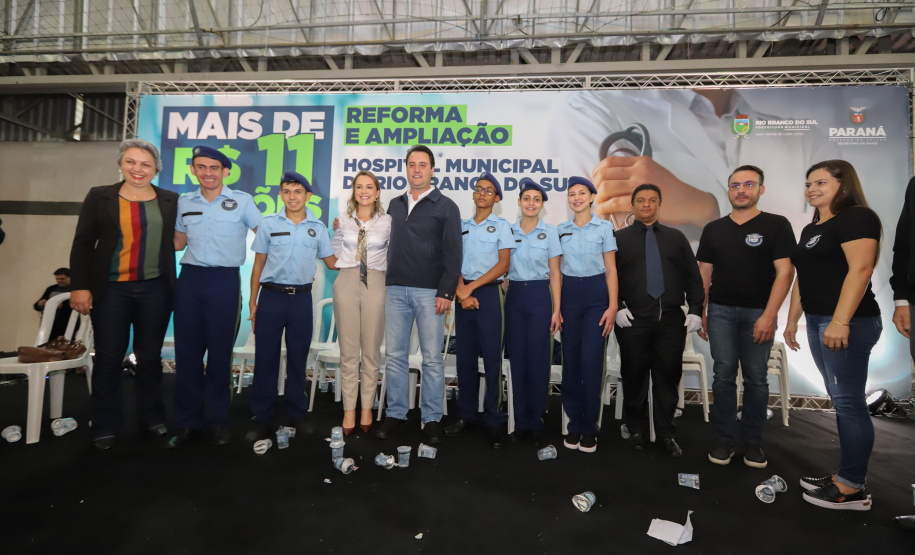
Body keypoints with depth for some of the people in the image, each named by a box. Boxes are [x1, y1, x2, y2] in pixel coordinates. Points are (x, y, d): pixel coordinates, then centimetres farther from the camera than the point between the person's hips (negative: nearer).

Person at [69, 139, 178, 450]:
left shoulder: (171, 201, 5)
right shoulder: (99, 197, 3)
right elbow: (83, 245, 1)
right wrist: (79, 287, -5)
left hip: (156, 290, 1)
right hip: (110, 290, -1)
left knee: (150, 356, 10)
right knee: (108, 358, 6)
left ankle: (151, 418, 25)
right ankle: (104, 427, 21)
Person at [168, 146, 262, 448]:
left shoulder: (241, 201, 0)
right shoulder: (184, 202, 12)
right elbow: (178, 242, 20)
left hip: (225, 281, -3)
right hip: (190, 279, 4)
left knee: (220, 352, 4)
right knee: (187, 351, 6)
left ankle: (218, 420, 18)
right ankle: (187, 421, 19)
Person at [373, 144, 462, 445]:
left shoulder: (446, 206, 2)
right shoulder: (394, 205, 16)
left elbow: (453, 253, -4)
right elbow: (390, 244, 18)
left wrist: (446, 292, -11)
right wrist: (385, 282, 7)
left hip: (429, 292, -4)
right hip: (395, 290, 4)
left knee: (432, 358, 1)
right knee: (394, 355, 6)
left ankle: (432, 418, 13)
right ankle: (395, 414, 19)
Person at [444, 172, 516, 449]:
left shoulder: (501, 226, 4)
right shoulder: (462, 226, 14)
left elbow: (503, 265, -4)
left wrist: (471, 287, -10)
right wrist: (461, 291, -9)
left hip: (488, 293, -3)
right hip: (463, 294, 4)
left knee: (491, 358, -2)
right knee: (465, 357, 8)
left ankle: (494, 420, 6)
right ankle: (466, 414, 19)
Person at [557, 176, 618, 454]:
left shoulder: (604, 228, 3)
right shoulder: (560, 230, 10)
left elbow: (611, 270, 1)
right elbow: (556, 270, 10)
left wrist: (612, 306, -7)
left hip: (596, 294, -2)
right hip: (569, 294, 3)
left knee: (591, 360, -7)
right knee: (570, 359, 4)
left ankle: (589, 426, 8)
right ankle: (574, 423, 17)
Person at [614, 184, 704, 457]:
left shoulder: (676, 237, 15)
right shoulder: (620, 238, 8)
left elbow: (693, 276, 11)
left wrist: (695, 309, 1)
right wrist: (617, 307, -9)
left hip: (672, 320, 2)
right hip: (633, 320, -2)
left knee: (668, 376, 6)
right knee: (634, 376, 6)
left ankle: (667, 434, 21)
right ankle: (636, 430, 23)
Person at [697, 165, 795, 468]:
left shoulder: (776, 225, 1)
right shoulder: (713, 229, 11)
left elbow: (785, 271, -6)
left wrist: (769, 315, -14)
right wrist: (701, 313, 6)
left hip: (758, 312, -2)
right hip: (720, 310, 2)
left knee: (756, 378, 4)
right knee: (723, 375, 3)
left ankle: (752, 440, 19)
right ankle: (724, 439, 12)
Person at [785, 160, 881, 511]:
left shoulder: (856, 217, -7)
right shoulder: (811, 229, 19)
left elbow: (860, 269, -19)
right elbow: (803, 278, 20)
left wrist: (841, 321, -27)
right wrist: (792, 320, 18)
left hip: (848, 323, -9)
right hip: (817, 321, 9)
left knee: (848, 402, -3)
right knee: (841, 401, 12)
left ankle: (852, 489, 6)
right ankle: (849, 475, 21)